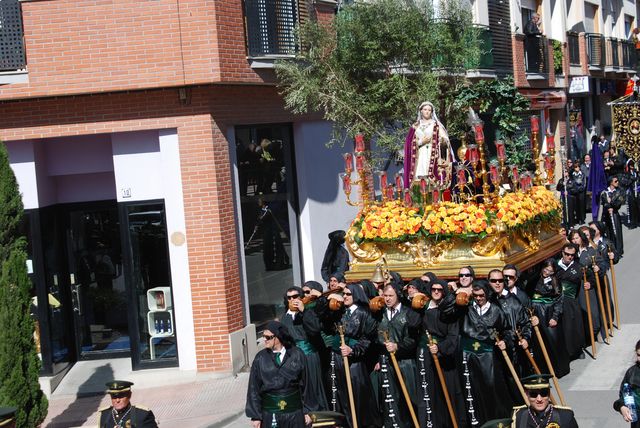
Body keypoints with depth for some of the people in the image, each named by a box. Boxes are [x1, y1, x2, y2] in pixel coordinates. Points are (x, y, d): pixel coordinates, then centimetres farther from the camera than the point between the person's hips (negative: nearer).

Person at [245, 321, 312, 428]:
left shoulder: (297, 355, -3)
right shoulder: (260, 358, -2)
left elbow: (304, 384, 2)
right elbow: (254, 388, 1)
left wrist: (306, 411, 3)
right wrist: (255, 415, -2)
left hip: (294, 412, 0)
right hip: (270, 414, 0)